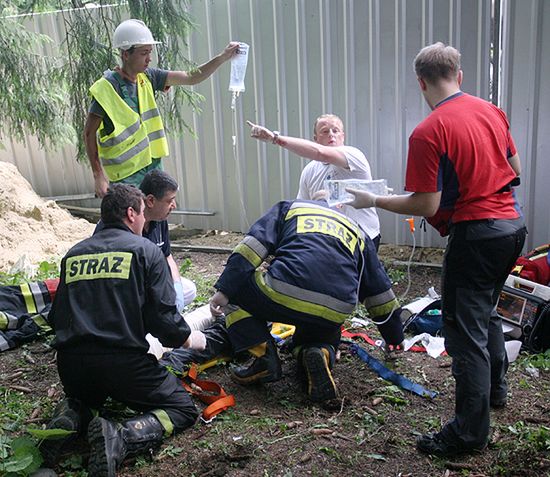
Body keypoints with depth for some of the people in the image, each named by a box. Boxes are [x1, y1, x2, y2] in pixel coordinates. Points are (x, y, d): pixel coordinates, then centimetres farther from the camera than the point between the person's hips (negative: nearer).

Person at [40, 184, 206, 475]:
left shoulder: (73, 254, 15)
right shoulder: (144, 249, 0)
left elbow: (56, 317, 19)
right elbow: (163, 316, -6)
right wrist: (190, 339, 13)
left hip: (70, 364, 6)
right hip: (123, 361, -5)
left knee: (82, 398, 38)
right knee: (183, 410, 9)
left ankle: (69, 419, 3)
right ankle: (121, 439, -17)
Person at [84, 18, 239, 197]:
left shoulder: (148, 77, 2)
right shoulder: (107, 88, -15)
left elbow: (191, 78, 3)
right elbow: (89, 133, -11)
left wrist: (223, 57, -8)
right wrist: (98, 175, -14)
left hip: (153, 164, 7)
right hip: (127, 176, -6)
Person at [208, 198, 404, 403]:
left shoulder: (288, 208, 26)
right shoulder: (357, 232, 34)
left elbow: (251, 248, 7)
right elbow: (379, 289, 36)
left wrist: (224, 290, 2)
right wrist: (394, 338, 46)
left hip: (284, 294, -4)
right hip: (334, 314, 4)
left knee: (235, 287, 23)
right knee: (325, 338, 36)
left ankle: (264, 358, 7)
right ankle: (320, 353, -1)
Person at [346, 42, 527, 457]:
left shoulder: (428, 133, -17)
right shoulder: (492, 111, 6)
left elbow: (426, 206, -18)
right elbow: (515, 169, 16)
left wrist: (373, 201, -7)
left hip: (476, 233, -8)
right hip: (513, 224, 9)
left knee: (465, 330, 0)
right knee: (486, 310, 27)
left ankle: (470, 431, 10)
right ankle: (495, 388, 43)